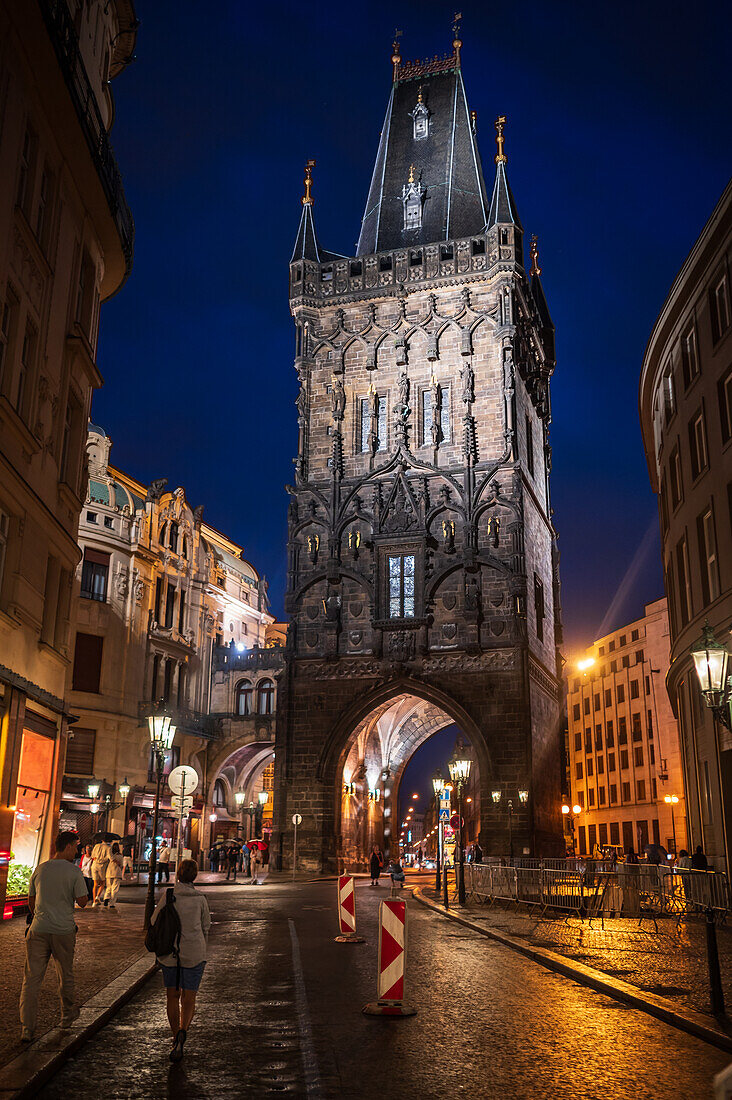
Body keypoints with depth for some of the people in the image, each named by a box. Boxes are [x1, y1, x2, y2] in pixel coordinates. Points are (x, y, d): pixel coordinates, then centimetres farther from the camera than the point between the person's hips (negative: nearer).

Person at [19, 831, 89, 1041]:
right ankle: (67, 1015, 34)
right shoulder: (74, 871, -8)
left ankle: (27, 1028, -1)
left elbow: (31, 903, 13)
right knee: (65, 975, 16)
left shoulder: (40, 870, 5)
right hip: (64, 931, -2)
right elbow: (82, 902, -8)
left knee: (32, 979, 4)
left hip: (39, 929, 2)